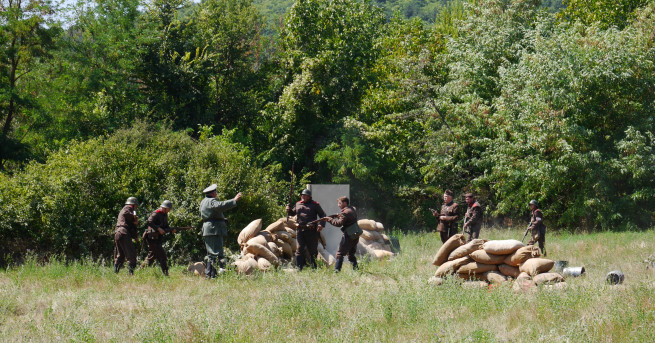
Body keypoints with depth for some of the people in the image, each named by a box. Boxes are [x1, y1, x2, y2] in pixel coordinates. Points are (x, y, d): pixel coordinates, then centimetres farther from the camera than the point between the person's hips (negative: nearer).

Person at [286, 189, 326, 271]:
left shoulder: (315, 205, 4)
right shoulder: (298, 204, 14)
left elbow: (323, 215, 3)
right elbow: (293, 213, 30)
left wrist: (321, 224, -13)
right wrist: (289, 210, 7)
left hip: (311, 231, -3)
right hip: (300, 230, 3)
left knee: (313, 250, 5)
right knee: (300, 249, -1)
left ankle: (314, 268, 14)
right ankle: (299, 268, 0)